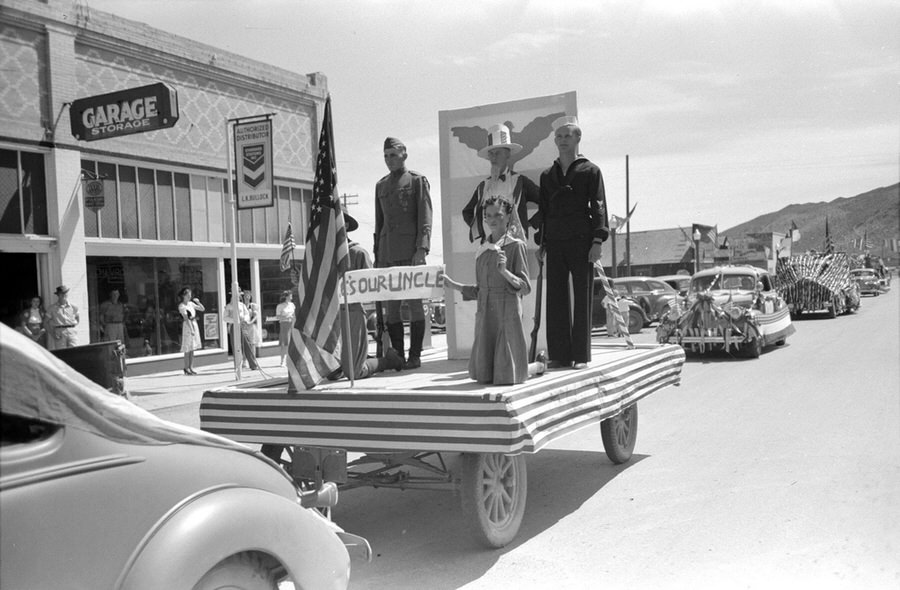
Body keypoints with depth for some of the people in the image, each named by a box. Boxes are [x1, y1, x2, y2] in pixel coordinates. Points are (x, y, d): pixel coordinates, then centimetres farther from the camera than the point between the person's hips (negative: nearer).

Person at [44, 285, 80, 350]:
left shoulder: (73, 307, 9)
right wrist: (52, 333, -1)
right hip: (60, 333, -1)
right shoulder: (53, 308, 5)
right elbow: (45, 322, 8)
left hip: (72, 332, 1)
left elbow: (78, 319, 26)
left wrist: (73, 325, 7)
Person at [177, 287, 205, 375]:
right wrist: (191, 329, -20)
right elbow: (186, 318, -16)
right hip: (187, 326, -7)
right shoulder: (182, 306, -10)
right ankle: (186, 368, 3)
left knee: (192, 348, 9)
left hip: (194, 325, 7)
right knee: (188, 349, -3)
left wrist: (198, 302, 1)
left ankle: (191, 367, 13)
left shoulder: (191, 304, 10)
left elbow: (202, 309, 17)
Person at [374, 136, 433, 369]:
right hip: (387, 252, 5)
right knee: (391, 305, 3)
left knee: (414, 302, -3)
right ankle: (396, 355, 9)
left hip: (410, 251, -5)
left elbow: (425, 218, -4)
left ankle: (415, 356, 1)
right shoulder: (381, 185, 20)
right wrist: (377, 254, 14)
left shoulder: (418, 181, 4)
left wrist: (422, 249, -15)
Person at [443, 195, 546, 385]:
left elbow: (525, 288, -9)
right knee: (483, 375, 9)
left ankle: (539, 364, 27)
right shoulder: (483, 250, 10)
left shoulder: (516, 245, -5)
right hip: (485, 316, 6)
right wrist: (452, 285, 10)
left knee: (506, 377, -3)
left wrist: (505, 271, -24)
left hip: (507, 314, -5)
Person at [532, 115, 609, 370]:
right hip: (555, 243, 4)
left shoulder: (590, 170, 6)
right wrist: (541, 242, 11)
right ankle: (560, 355, 7)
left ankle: (581, 355, 4)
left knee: (582, 298, -1)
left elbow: (598, 206, -1)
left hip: (581, 241, -4)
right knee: (556, 298, 1)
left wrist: (598, 240, -10)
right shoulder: (547, 175, 17)